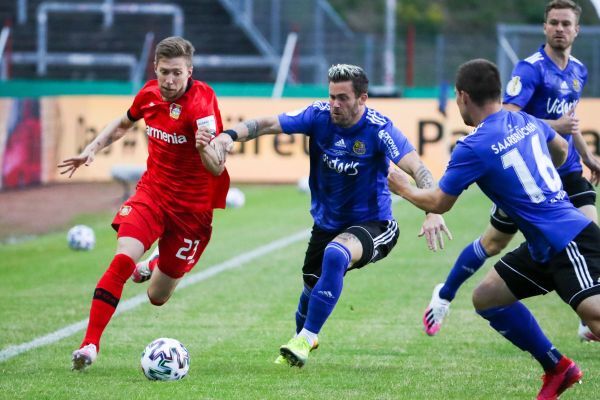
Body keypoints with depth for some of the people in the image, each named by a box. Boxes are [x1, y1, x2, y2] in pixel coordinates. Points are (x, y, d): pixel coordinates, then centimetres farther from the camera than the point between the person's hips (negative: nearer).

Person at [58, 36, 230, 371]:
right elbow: (124, 123, 21)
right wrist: (93, 149, 9)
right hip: (152, 192, 3)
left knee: (157, 297, 7)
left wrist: (205, 148, -53)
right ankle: (90, 344, -19)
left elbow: (217, 168, -32)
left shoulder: (201, 102, -22)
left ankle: (158, 268, 45)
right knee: (123, 260, -24)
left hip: (192, 205, -3)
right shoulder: (149, 94, -5)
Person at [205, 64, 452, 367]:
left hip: (372, 225, -5)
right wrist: (231, 135, -35)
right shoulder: (319, 116, -11)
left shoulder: (378, 128, -21)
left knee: (335, 255, -34)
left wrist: (433, 211, -46)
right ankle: (302, 336, 49)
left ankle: (305, 341, -25)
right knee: (313, 286, 13)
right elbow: (268, 124, -16)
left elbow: (417, 169, -30)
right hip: (326, 224, 5)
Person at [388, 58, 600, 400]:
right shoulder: (526, 122, 9)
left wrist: (404, 188, 20)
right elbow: (560, 149, 31)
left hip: (568, 240, -9)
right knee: (486, 297, 16)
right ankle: (558, 368, 22)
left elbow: (439, 203, 0)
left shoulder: (473, 147, -14)